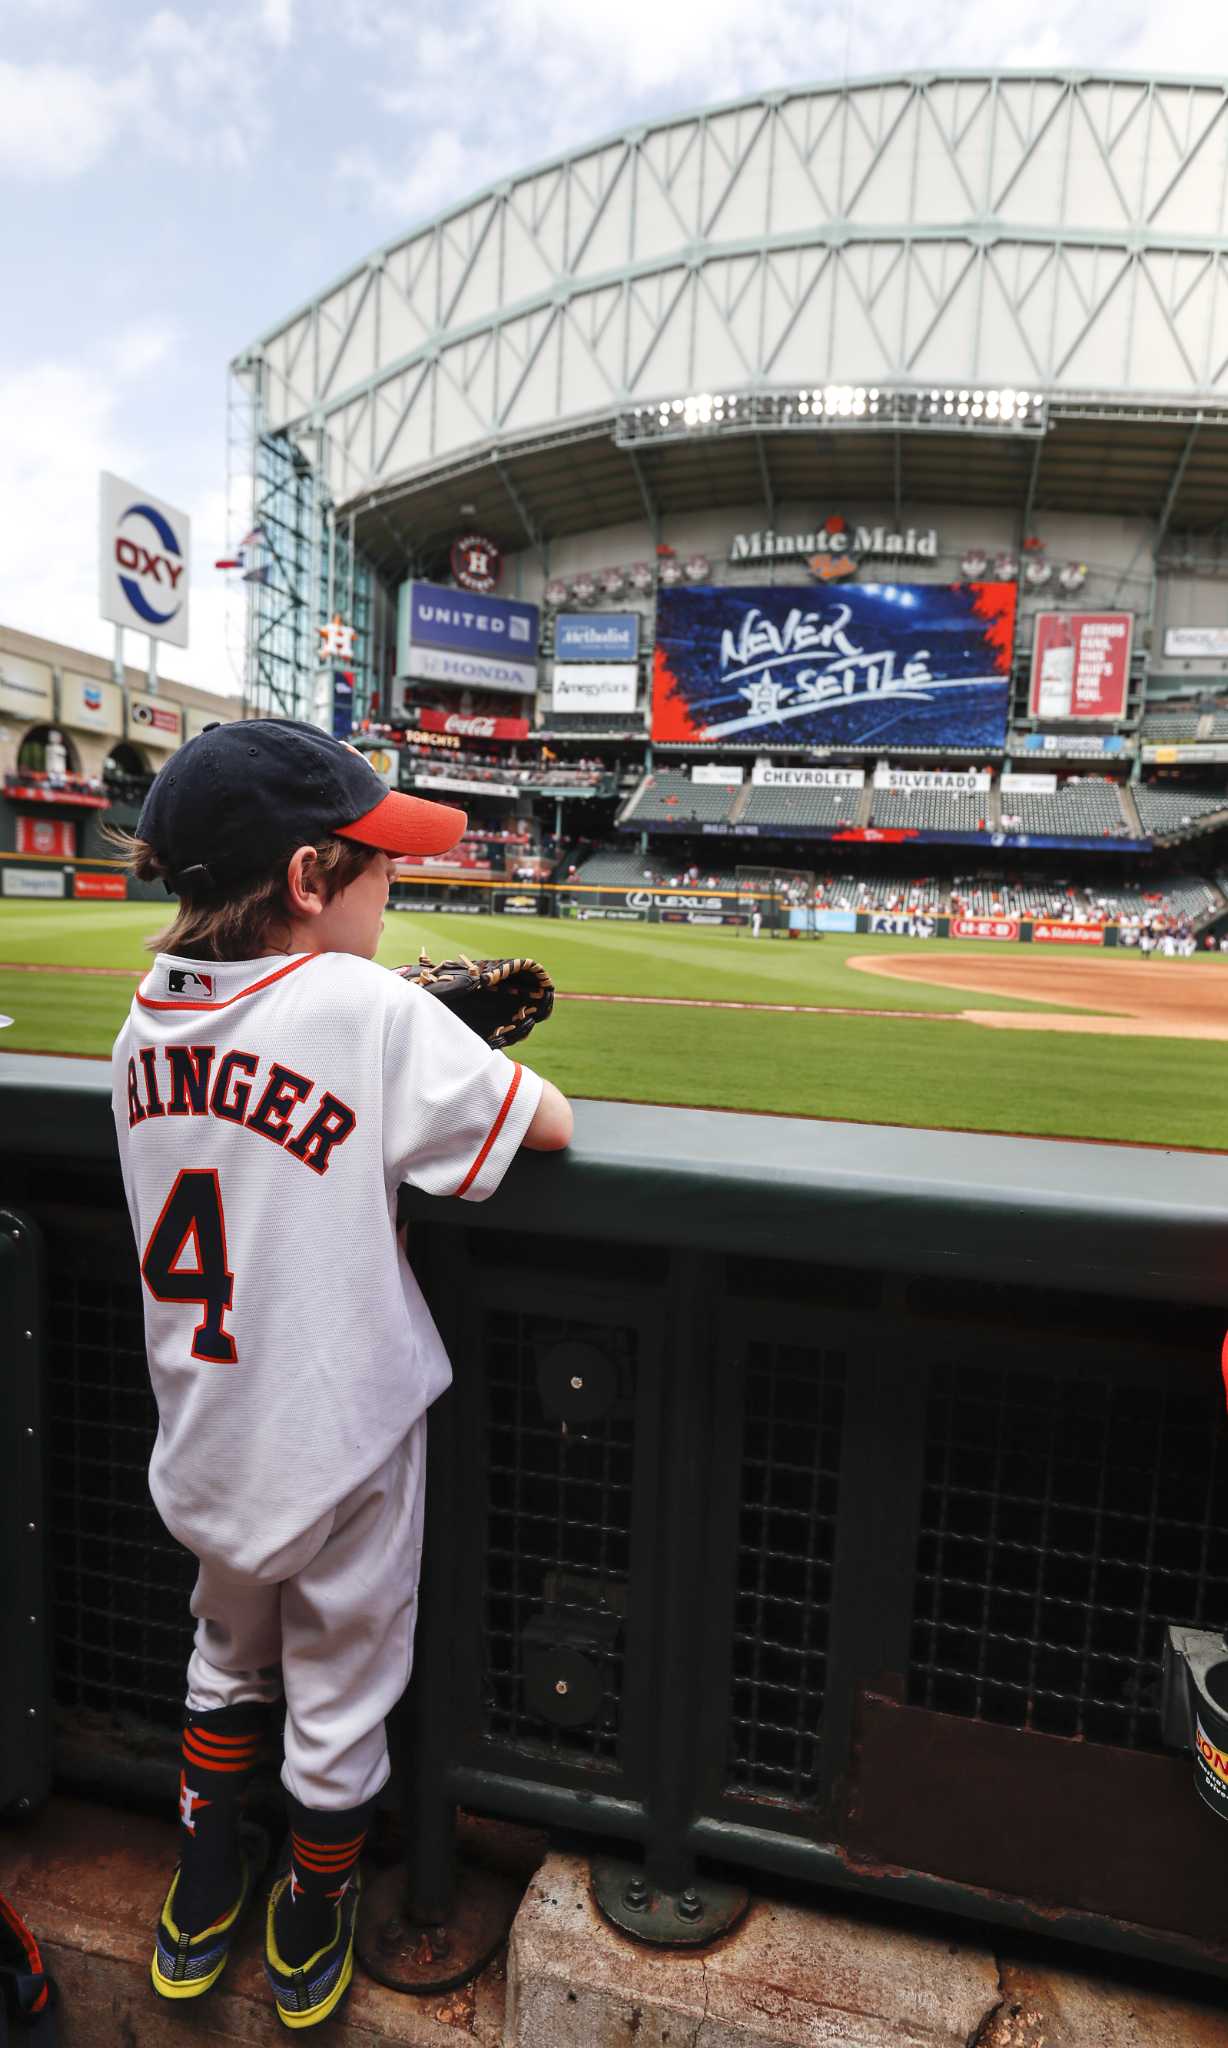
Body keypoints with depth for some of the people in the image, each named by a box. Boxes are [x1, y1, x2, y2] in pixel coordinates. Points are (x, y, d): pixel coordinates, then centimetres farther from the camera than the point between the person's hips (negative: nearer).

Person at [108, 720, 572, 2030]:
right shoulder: (367, 1004, -24)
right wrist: (486, 1073, 1)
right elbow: (550, 1126, -18)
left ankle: (199, 1905, 52)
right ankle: (310, 1938, 47)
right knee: (339, 1704, 22)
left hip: (202, 1447, 5)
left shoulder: (148, 1012, -4)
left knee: (227, 1664, 32)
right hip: (337, 1453, -5)